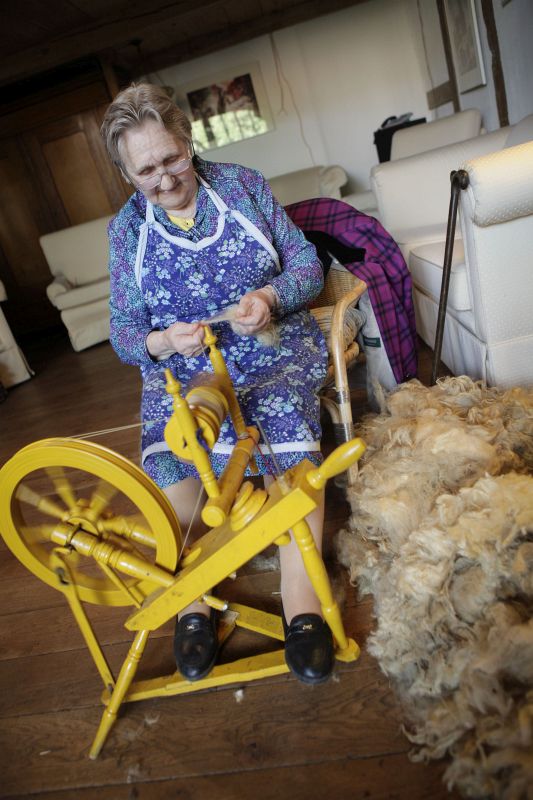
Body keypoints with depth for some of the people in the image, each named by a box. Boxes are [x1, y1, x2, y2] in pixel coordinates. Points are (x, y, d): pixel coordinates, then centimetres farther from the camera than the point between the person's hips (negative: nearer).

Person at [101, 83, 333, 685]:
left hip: (273, 347, 0)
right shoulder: (127, 228, 7)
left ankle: (300, 596, -27)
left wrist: (270, 297, -17)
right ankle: (192, 600, -12)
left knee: (284, 413, -34)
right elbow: (122, 334, 5)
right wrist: (163, 342, -19)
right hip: (182, 367, 1)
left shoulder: (242, 184, 6)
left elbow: (307, 264, 5)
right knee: (166, 450, -30)